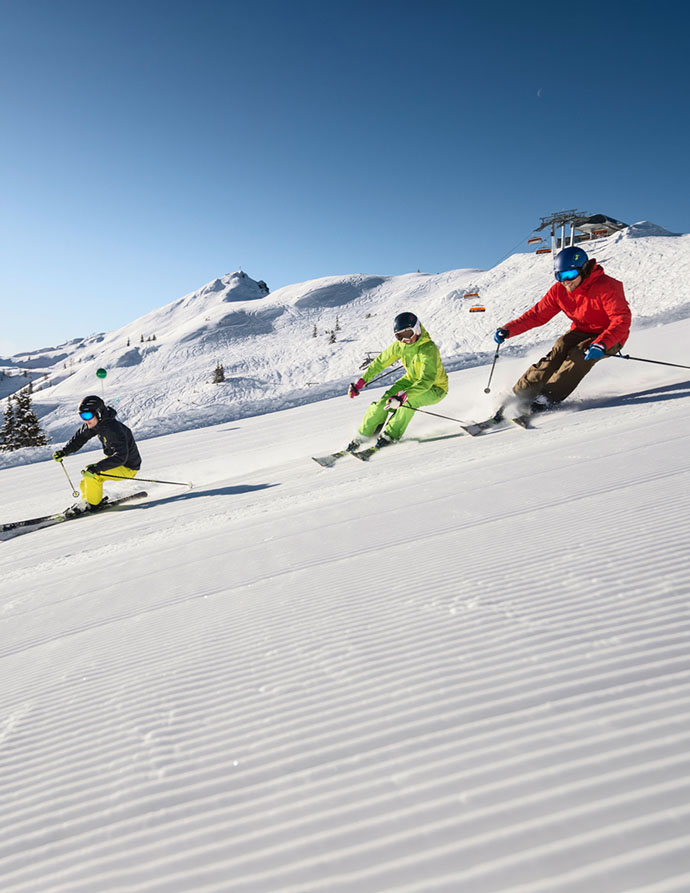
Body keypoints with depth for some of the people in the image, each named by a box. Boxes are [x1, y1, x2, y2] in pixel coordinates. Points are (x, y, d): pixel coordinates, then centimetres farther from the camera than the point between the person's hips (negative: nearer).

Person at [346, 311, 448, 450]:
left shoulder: (428, 349, -34)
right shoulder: (399, 345, -13)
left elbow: (427, 380, -45)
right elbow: (380, 361, 2)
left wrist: (403, 396, -56)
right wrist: (361, 382, -3)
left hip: (435, 388, -6)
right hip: (413, 380, 6)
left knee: (408, 401, -34)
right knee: (386, 399, -15)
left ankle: (391, 435, -14)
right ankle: (363, 435, -1)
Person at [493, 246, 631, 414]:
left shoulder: (606, 287, -25)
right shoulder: (559, 290, -8)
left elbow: (622, 320, -31)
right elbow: (537, 314, -4)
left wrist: (601, 345, -46)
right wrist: (508, 330, -17)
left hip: (609, 337, -4)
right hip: (581, 332, 4)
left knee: (579, 355, -31)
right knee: (557, 352, -22)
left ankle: (548, 398, -31)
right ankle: (519, 395, -25)